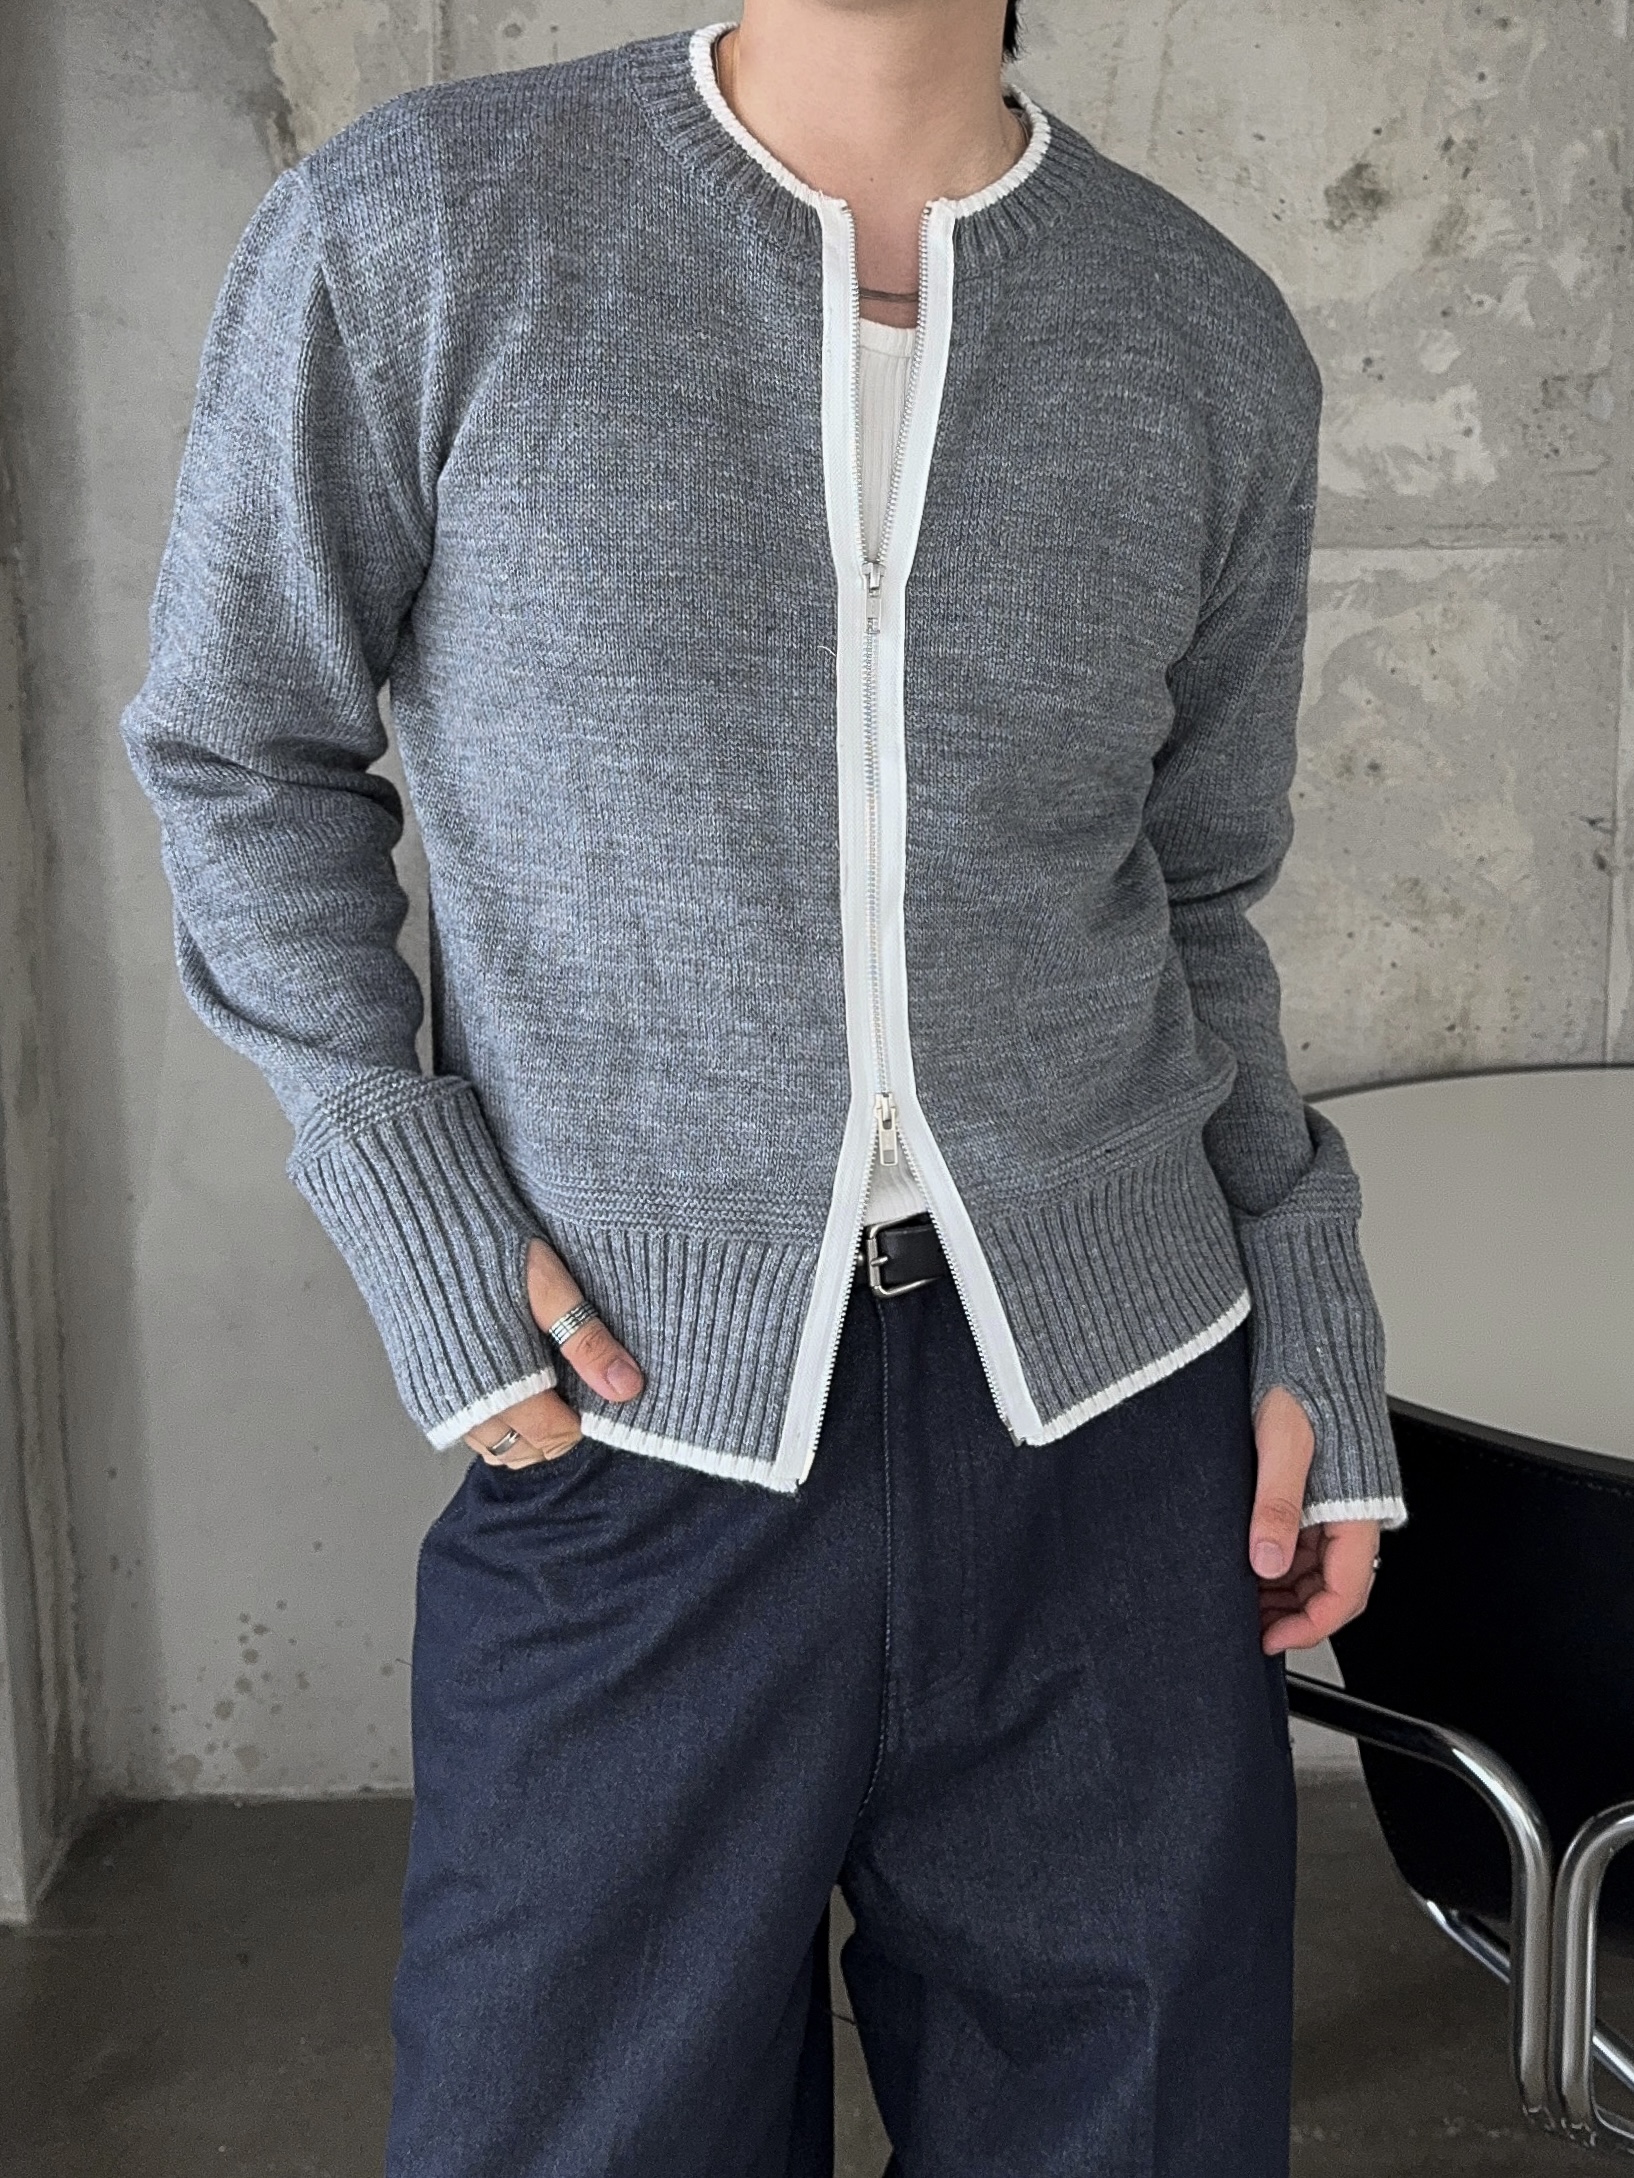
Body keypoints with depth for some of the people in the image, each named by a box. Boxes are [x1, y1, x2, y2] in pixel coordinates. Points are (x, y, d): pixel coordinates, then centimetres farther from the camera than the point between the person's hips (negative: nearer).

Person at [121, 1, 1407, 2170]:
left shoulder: (1217, 341, 4)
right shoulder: (405, 238, -5)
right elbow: (243, 756, 4)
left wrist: (1312, 1325, 5)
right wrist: (423, 1231, -6)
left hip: (1110, 1420, 3)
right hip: (632, 1421, -2)